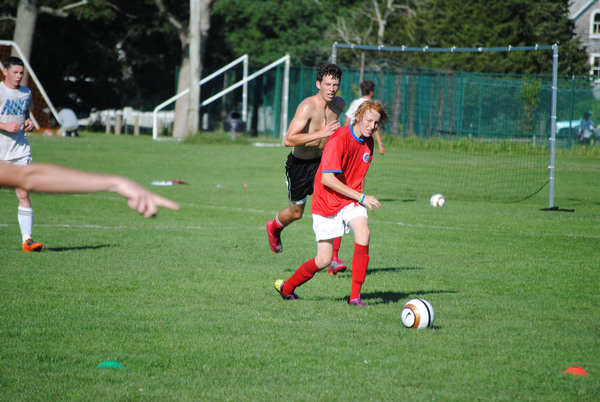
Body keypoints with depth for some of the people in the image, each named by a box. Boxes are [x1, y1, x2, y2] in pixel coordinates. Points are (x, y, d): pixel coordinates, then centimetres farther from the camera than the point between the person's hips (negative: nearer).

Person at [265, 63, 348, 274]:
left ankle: (333, 257, -14)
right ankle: (274, 228, 49)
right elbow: (288, 140, -37)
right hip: (299, 164, -4)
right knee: (296, 212, 13)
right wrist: (320, 134, -42)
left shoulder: (339, 105, -5)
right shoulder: (307, 107, -27)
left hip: (322, 161, 4)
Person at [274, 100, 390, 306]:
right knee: (324, 260, -4)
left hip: (351, 200, 5)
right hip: (327, 203, -5)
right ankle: (286, 288, 23)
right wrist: (360, 197, -23)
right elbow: (327, 178, -24)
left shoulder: (367, 142, 5)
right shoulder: (340, 138, -19)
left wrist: (361, 199, 14)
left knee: (363, 231, -27)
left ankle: (355, 296, -23)